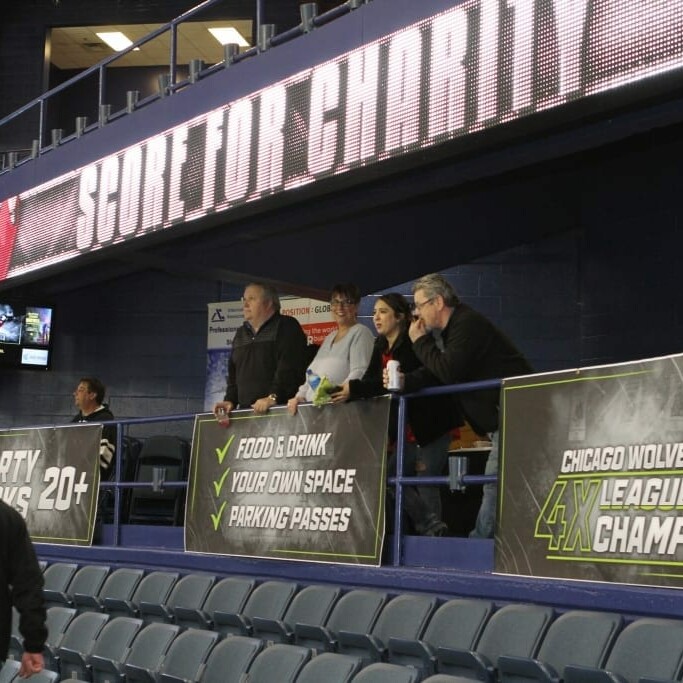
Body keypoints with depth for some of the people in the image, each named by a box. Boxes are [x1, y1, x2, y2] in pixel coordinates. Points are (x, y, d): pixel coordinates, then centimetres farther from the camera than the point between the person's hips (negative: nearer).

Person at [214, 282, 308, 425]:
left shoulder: (286, 327, 0)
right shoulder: (241, 334, 24)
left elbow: (289, 368, -13)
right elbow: (233, 374, 27)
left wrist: (273, 397, -23)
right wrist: (230, 400, 10)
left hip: (279, 409, -6)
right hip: (246, 411, 6)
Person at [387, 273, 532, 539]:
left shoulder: (467, 325, -15)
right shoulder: (450, 329, 18)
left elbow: (449, 372, -24)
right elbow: (435, 375, 17)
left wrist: (420, 342, -11)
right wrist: (405, 381, -2)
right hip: (501, 419, 11)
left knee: (495, 484, -12)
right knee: (494, 486, 9)